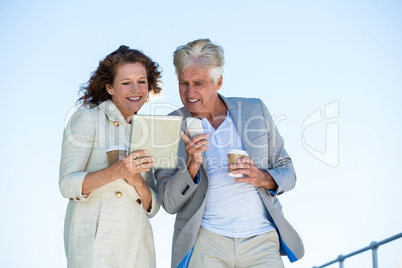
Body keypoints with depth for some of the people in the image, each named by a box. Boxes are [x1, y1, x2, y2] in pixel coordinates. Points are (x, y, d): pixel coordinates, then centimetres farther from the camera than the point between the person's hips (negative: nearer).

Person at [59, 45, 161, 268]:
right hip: (95, 243, -5)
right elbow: (67, 185, -10)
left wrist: (137, 180, -10)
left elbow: (151, 208, 11)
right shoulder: (87, 119, -1)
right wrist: (115, 171, -24)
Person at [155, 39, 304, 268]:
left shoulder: (255, 111, 7)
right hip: (205, 243, -1)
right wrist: (192, 166, -17)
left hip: (261, 242, 1)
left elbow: (287, 172, 12)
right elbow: (170, 203, 0)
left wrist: (265, 179, -9)